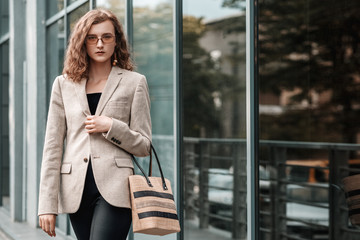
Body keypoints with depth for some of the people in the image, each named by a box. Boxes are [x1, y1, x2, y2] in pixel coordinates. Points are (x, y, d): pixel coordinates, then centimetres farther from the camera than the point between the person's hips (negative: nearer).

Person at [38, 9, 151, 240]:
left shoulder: (134, 82, 7)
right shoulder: (64, 85, 12)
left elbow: (144, 145, 7)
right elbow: (52, 147, 8)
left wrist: (111, 127, -11)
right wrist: (48, 205, 2)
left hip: (114, 188, -3)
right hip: (76, 191, 3)